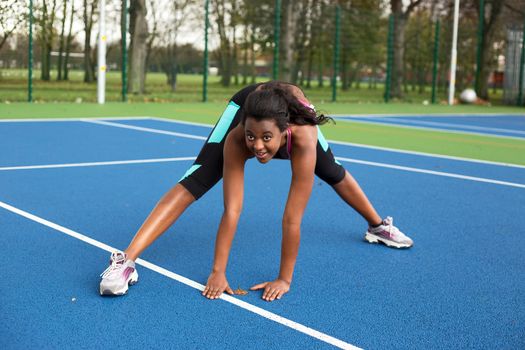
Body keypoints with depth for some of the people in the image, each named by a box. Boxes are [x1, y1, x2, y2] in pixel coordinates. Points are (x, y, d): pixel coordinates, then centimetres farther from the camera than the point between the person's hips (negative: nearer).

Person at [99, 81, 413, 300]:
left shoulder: (302, 137, -46)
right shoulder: (236, 139, -44)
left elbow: (292, 218, -42)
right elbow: (232, 210, -42)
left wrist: (284, 279, -37)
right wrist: (218, 272, -43)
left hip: (295, 113, 1)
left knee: (335, 173, 23)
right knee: (193, 182, -22)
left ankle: (378, 226, 53)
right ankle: (125, 262, -26)